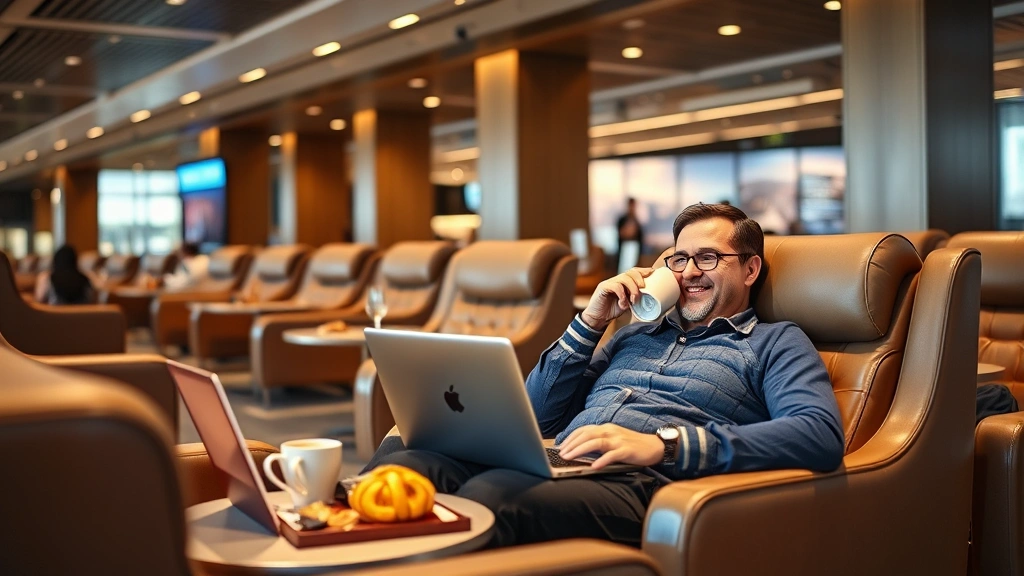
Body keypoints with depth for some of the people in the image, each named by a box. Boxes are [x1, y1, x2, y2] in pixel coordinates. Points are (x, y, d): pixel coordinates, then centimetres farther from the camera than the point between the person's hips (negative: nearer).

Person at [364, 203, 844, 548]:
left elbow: (821, 437, -9)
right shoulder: (636, 332, 30)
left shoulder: (775, 343, 14)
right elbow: (538, 417, 25)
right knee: (398, 460, -24)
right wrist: (591, 322, 13)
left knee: (488, 496, -37)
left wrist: (663, 443, -18)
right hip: (555, 465, 6)